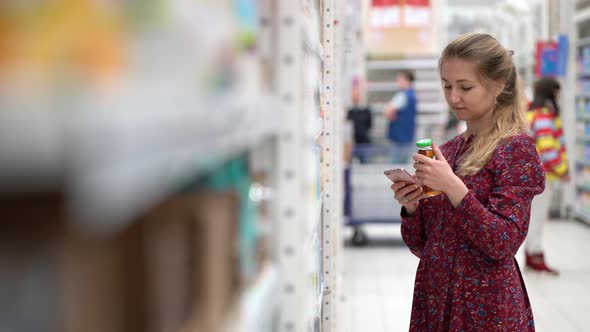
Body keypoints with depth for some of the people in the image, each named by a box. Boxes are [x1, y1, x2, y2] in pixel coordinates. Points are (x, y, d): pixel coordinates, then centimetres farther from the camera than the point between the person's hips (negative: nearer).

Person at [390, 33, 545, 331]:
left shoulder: (516, 148, -8)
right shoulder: (446, 150, 8)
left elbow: (504, 244, -17)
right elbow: (421, 245, 11)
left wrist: (452, 187, -23)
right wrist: (410, 206, -8)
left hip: (486, 307, -6)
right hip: (433, 299, 6)